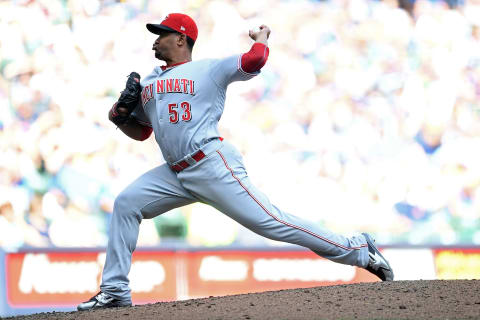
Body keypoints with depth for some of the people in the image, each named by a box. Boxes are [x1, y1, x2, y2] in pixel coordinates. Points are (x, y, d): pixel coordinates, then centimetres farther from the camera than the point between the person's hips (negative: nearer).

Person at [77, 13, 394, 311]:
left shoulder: (209, 70, 1)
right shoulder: (147, 83, 22)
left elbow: (254, 60, -14)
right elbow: (141, 130, 30)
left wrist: (261, 37, 7)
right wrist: (120, 118, 9)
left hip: (213, 165, -7)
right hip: (177, 174, 7)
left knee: (269, 221, -13)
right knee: (126, 203, -2)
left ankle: (358, 250, -7)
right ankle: (115, 291, 3)